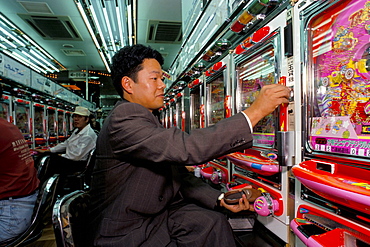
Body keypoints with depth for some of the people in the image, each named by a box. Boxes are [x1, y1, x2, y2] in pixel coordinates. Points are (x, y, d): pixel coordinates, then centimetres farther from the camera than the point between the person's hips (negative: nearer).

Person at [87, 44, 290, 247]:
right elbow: (186, 148, -35)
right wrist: (255, 112, -30)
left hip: (157, 213, 8)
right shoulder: (123, 117, -23)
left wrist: (220, 199, -6)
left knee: (214, 222, -6)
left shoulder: (147, 121, 8)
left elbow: (179, 174, 5)